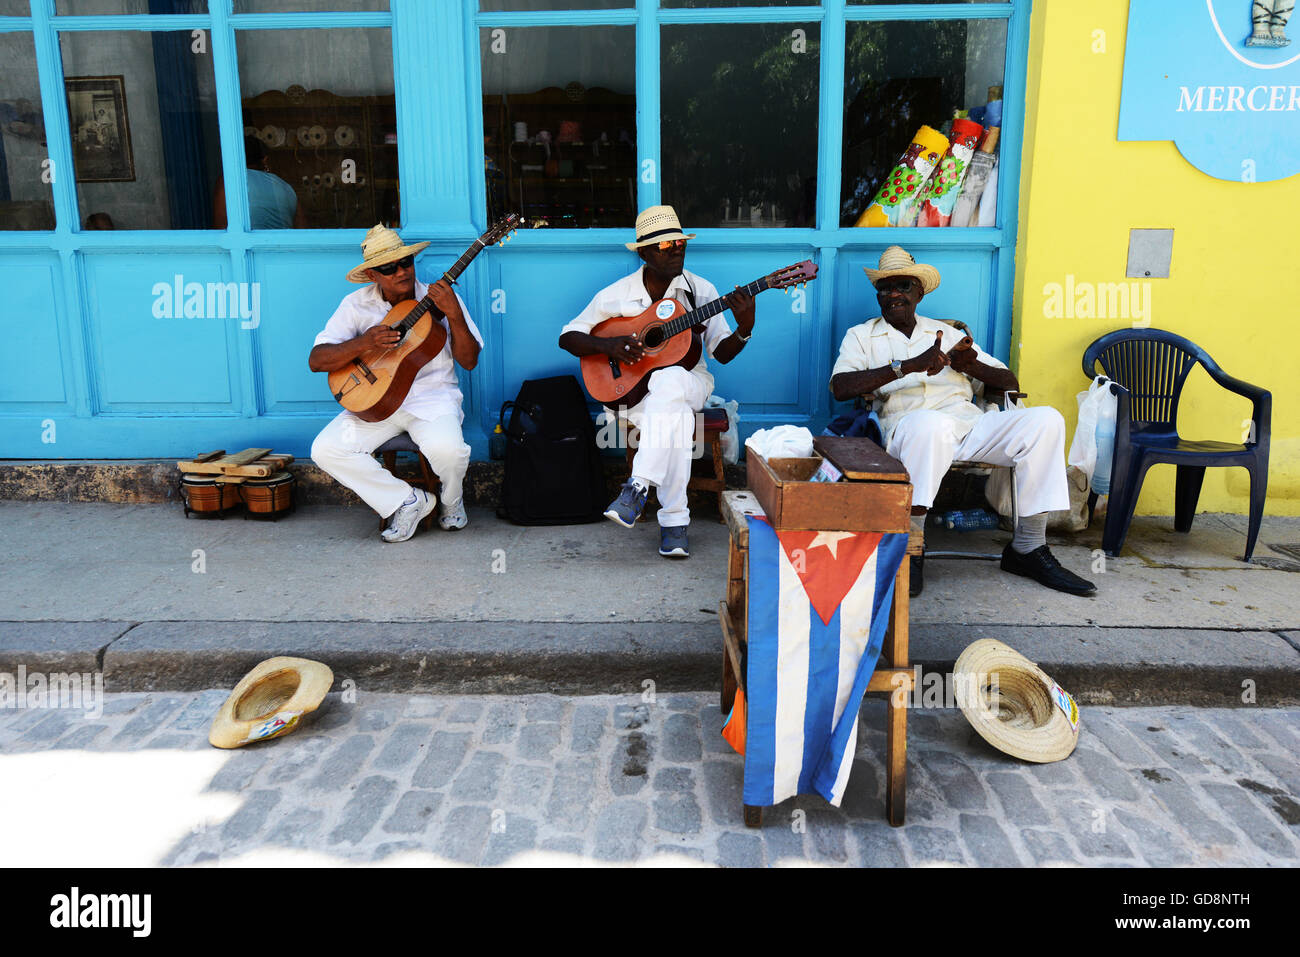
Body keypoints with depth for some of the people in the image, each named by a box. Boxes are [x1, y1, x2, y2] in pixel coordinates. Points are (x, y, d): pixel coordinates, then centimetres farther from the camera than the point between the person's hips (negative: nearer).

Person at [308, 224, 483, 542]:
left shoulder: (441, 299, 1)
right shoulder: (357, 305, 3)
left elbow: (469, 361, -6)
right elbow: (316, 360, -3)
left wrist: (454, 314, -20)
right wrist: (363, 343, -20)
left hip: (432, 397, -2)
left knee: (448, 450, -34)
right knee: (326, 449, -20)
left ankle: (452, 502, 5)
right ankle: (408, 501, -4)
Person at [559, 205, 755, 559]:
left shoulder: (701, 290, 3)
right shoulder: (616, 295, 0)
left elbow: (722, 353, 0)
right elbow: (567, 337, 2)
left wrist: (744, 329, -21)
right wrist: (607, 345, -16)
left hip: (686, 381, 0)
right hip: (630, 387, 0)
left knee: (668, 381, -39)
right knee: (676, 416, -36)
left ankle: (638, 486, -38)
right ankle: (674, 520, -31)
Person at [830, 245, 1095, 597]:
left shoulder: (947, 333, 27)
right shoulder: (862, 336, 17)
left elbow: (1010, 383, 24)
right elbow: (841, 387, -5)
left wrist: (973, 366, 0)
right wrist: (906, 366, -15)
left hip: (970, 426, 4)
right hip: (909, 428, -4)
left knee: (1046, 419, -20)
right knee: (931, 423, -40)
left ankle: (1027, 548, -13)